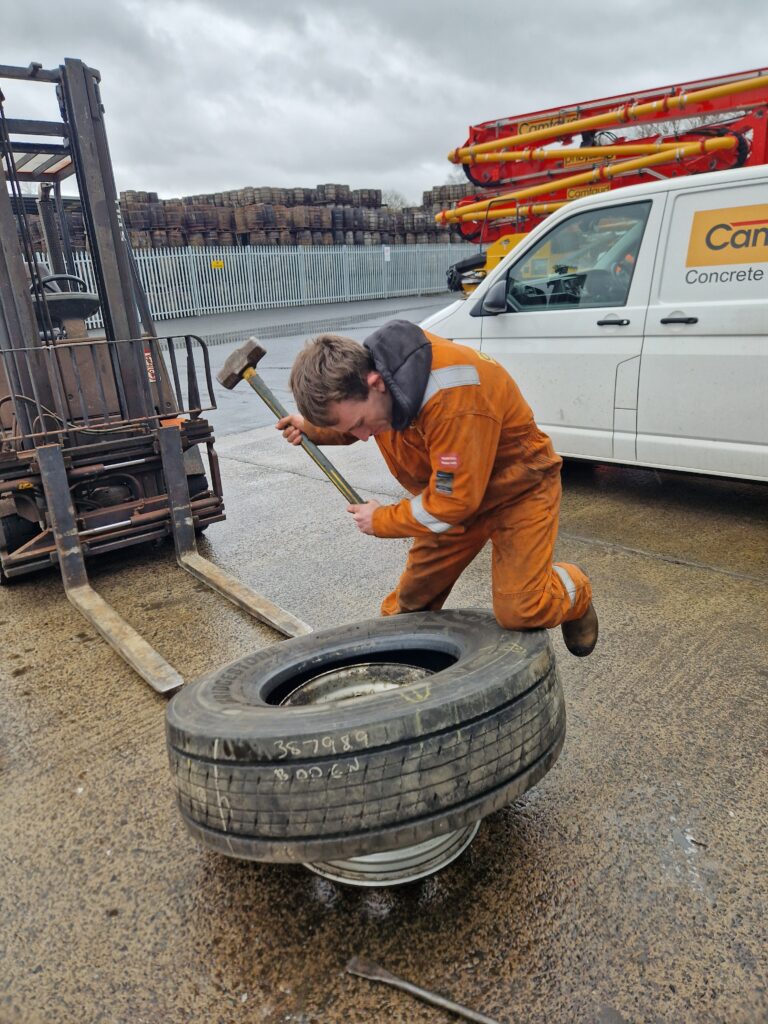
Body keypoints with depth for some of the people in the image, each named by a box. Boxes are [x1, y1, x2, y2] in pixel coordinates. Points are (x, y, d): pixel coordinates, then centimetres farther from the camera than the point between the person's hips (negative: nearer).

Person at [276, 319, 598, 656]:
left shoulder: (454, 400, -40)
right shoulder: (367, 364, -14)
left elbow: (454, 502, -31)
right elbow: (350, 423, 12)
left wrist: (381, 521, -16)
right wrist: (313, 428, -7)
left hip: (516, 486, -6)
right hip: (452, 488, 7)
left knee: (519, 611, -14)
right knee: (410, 601, 6)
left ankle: (574, 591, 17)